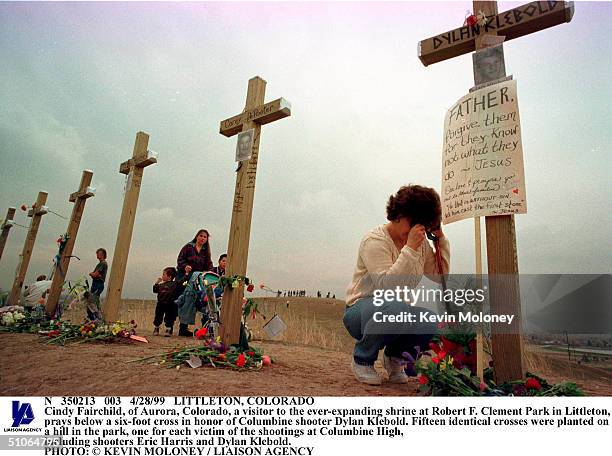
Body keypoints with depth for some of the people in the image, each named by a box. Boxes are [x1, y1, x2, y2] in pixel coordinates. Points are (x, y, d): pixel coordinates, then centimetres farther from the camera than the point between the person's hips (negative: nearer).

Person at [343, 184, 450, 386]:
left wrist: (441, 238, -4)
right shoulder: (375, 240, -19)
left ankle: (395, 355, 10)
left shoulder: (420, 242, 5)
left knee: (434, 327, -23)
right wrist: (410, 248, -34)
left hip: (397, 310, 6)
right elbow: (387, 286, -31)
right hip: (360, 311, -6)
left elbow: (441, 275, 2)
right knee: (394, 308, -39)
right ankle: (362, 359, -9)